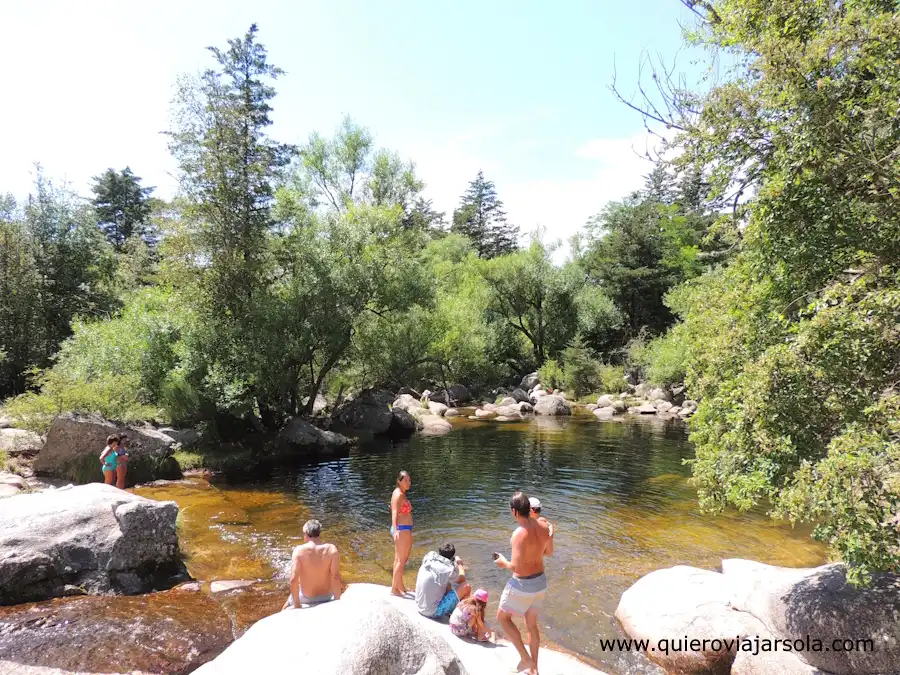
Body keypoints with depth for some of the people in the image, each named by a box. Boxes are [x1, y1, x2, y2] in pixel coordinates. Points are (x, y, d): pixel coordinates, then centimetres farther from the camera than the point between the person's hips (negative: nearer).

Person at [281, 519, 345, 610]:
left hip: (306, 598, -1)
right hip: (326, 596, 1)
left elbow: (293, 580, -26)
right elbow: (335, 577, -21)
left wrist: (296, 604, -14)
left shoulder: (299, 550, -21)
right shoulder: (331, 549, -18)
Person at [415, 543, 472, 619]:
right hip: (434, 612, -8)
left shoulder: (427, 562, -1)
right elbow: (462, 579, 2)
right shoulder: (448, 569, -20)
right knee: (466, 587, -4)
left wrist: (457, 567, 19)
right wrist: (460, 564, 18)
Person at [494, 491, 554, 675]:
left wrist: (503, 563, -8)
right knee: (532, 624, 23)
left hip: (523, 584, -7)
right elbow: (548, 551, 10)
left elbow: (516, 567, -28)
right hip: (540, 581, 7)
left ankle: (525, 657, 19)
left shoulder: (519, 534, -29)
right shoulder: (544, 527, -7)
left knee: (503, 617, 18)